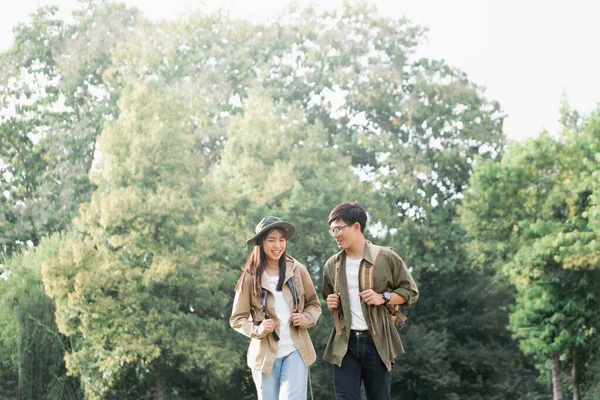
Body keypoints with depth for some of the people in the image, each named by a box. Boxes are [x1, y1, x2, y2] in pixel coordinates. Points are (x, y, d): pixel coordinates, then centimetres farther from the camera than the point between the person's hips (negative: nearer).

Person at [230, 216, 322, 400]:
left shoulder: (297, 270, -1)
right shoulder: (250, 277, -5)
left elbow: (314, 304, 11)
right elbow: (237, 319, 0)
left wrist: (305, 318, -10)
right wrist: (257, 329, -19)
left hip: (296, 351, 0)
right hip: (265, 354, 0)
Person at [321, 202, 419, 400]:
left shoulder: (386, 258, -4)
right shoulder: (332, 265, 8)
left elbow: (410, 291, 2)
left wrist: (384, 298, -14)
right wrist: (331, 304, 1)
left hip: (377, 342, -3)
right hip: (345, 343, 3)